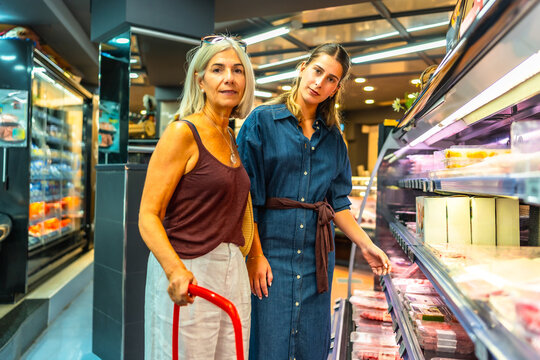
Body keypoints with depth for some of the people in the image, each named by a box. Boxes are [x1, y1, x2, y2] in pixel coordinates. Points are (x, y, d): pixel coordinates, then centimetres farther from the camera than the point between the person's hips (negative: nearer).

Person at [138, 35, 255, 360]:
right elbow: (148, 216, -15)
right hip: (188, 278, -7)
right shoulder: (183, 132, -11)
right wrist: (175, 270, -30)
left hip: (232, 272, 7)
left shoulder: (233, 139, 12)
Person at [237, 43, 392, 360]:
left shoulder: (333, 137, 11)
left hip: (316, 254, 5)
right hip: (272, 247, -4)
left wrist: (367, 246, 6)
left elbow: (338, 201, 13)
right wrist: (255, 255, -13)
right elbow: (246, 195, -9)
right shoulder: (263, 120, -4)